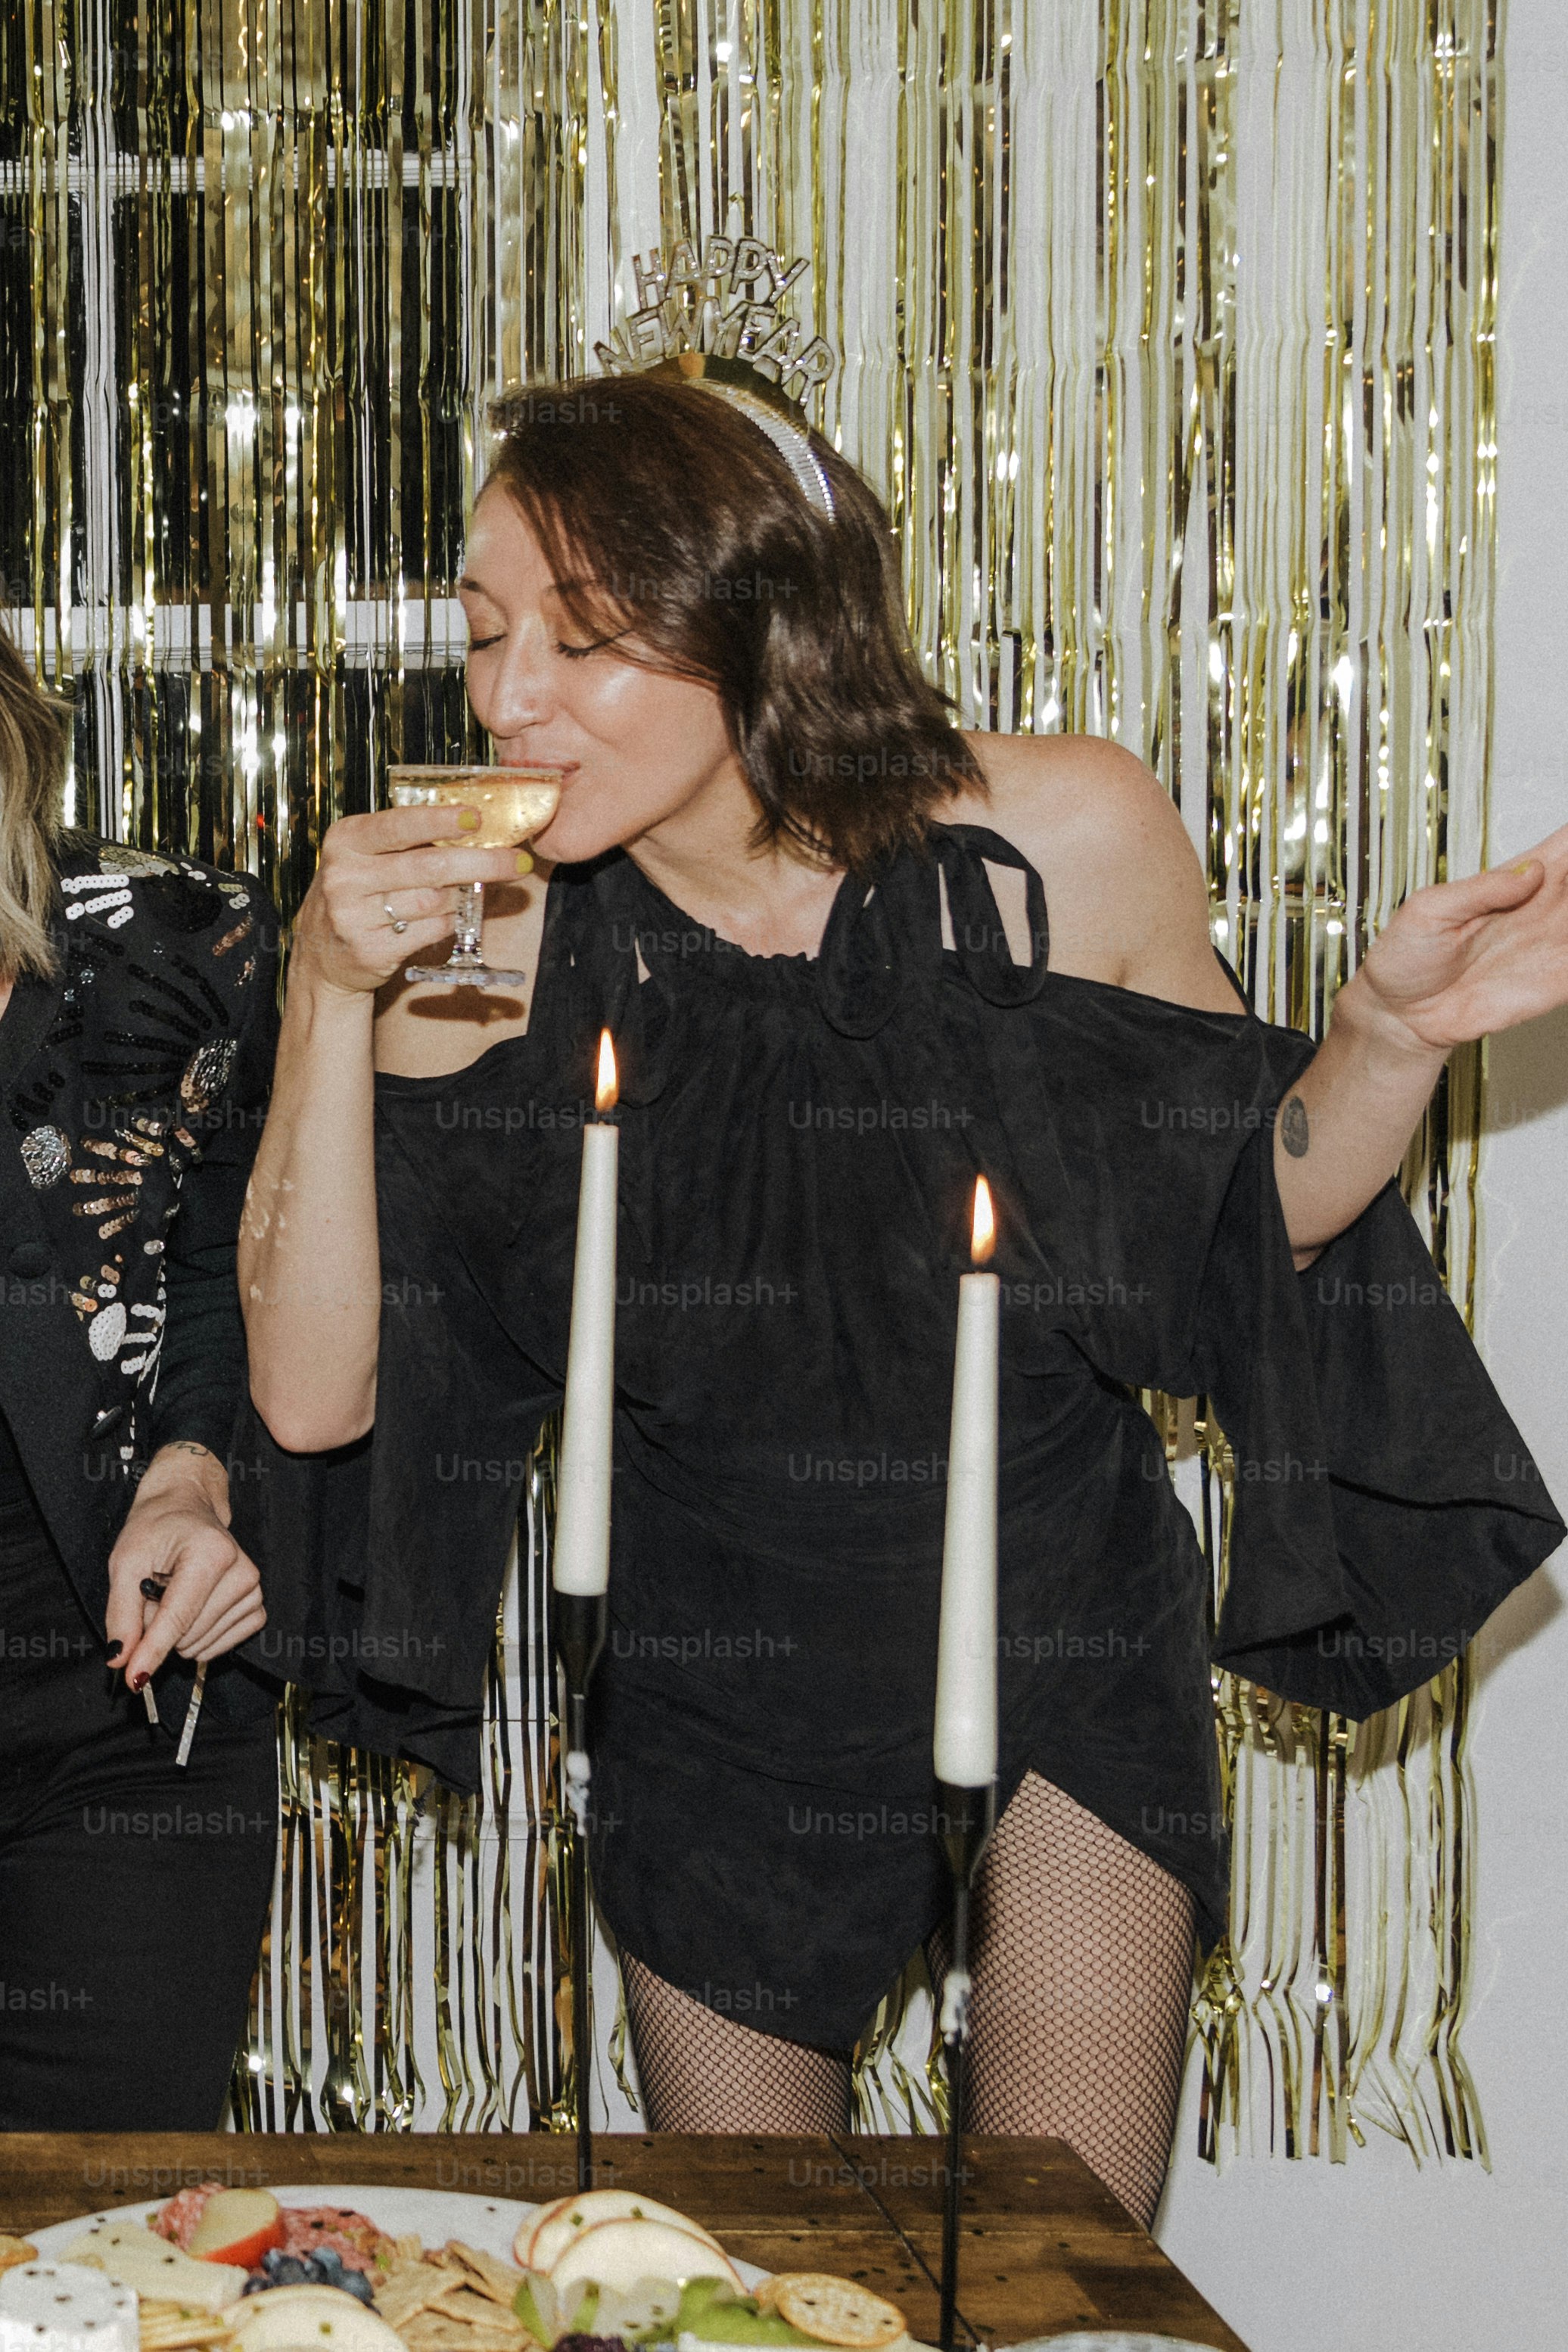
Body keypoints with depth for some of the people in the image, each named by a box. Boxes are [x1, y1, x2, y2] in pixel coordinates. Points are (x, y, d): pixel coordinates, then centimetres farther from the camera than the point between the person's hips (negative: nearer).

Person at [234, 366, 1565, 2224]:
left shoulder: (1061, 845, -17)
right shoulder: (490, 941, -15)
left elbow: (1249, 1209, -2)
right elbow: (314, 1396, -18)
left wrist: (1392, 1030, -22)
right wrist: (330, 999, -27)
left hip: (1059, 1644, -1)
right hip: (711, 1696, 1)